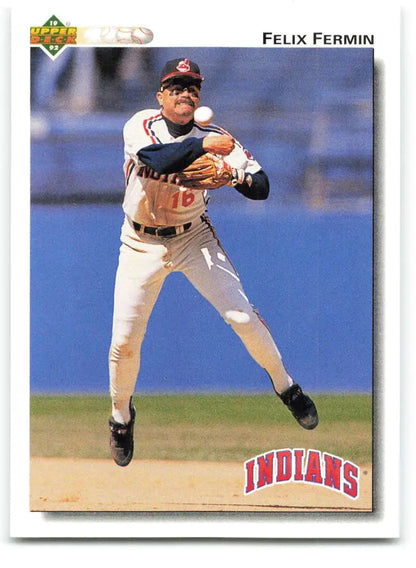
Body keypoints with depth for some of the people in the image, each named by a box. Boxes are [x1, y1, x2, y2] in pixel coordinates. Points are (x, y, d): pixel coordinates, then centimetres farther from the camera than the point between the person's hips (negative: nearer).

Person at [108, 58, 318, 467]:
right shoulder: (141, 125, -14)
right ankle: (121, 415, 23)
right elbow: (155, 159, -37)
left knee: (242, 317, -11)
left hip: (195, 238, 1)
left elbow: (262, 187, -16)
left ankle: (285, 386, 13)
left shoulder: (213, 137, -11)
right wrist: (202, 146, -49)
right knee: (124, 340, -4)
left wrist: (245, 178, -39)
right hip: (142, 244, -1)